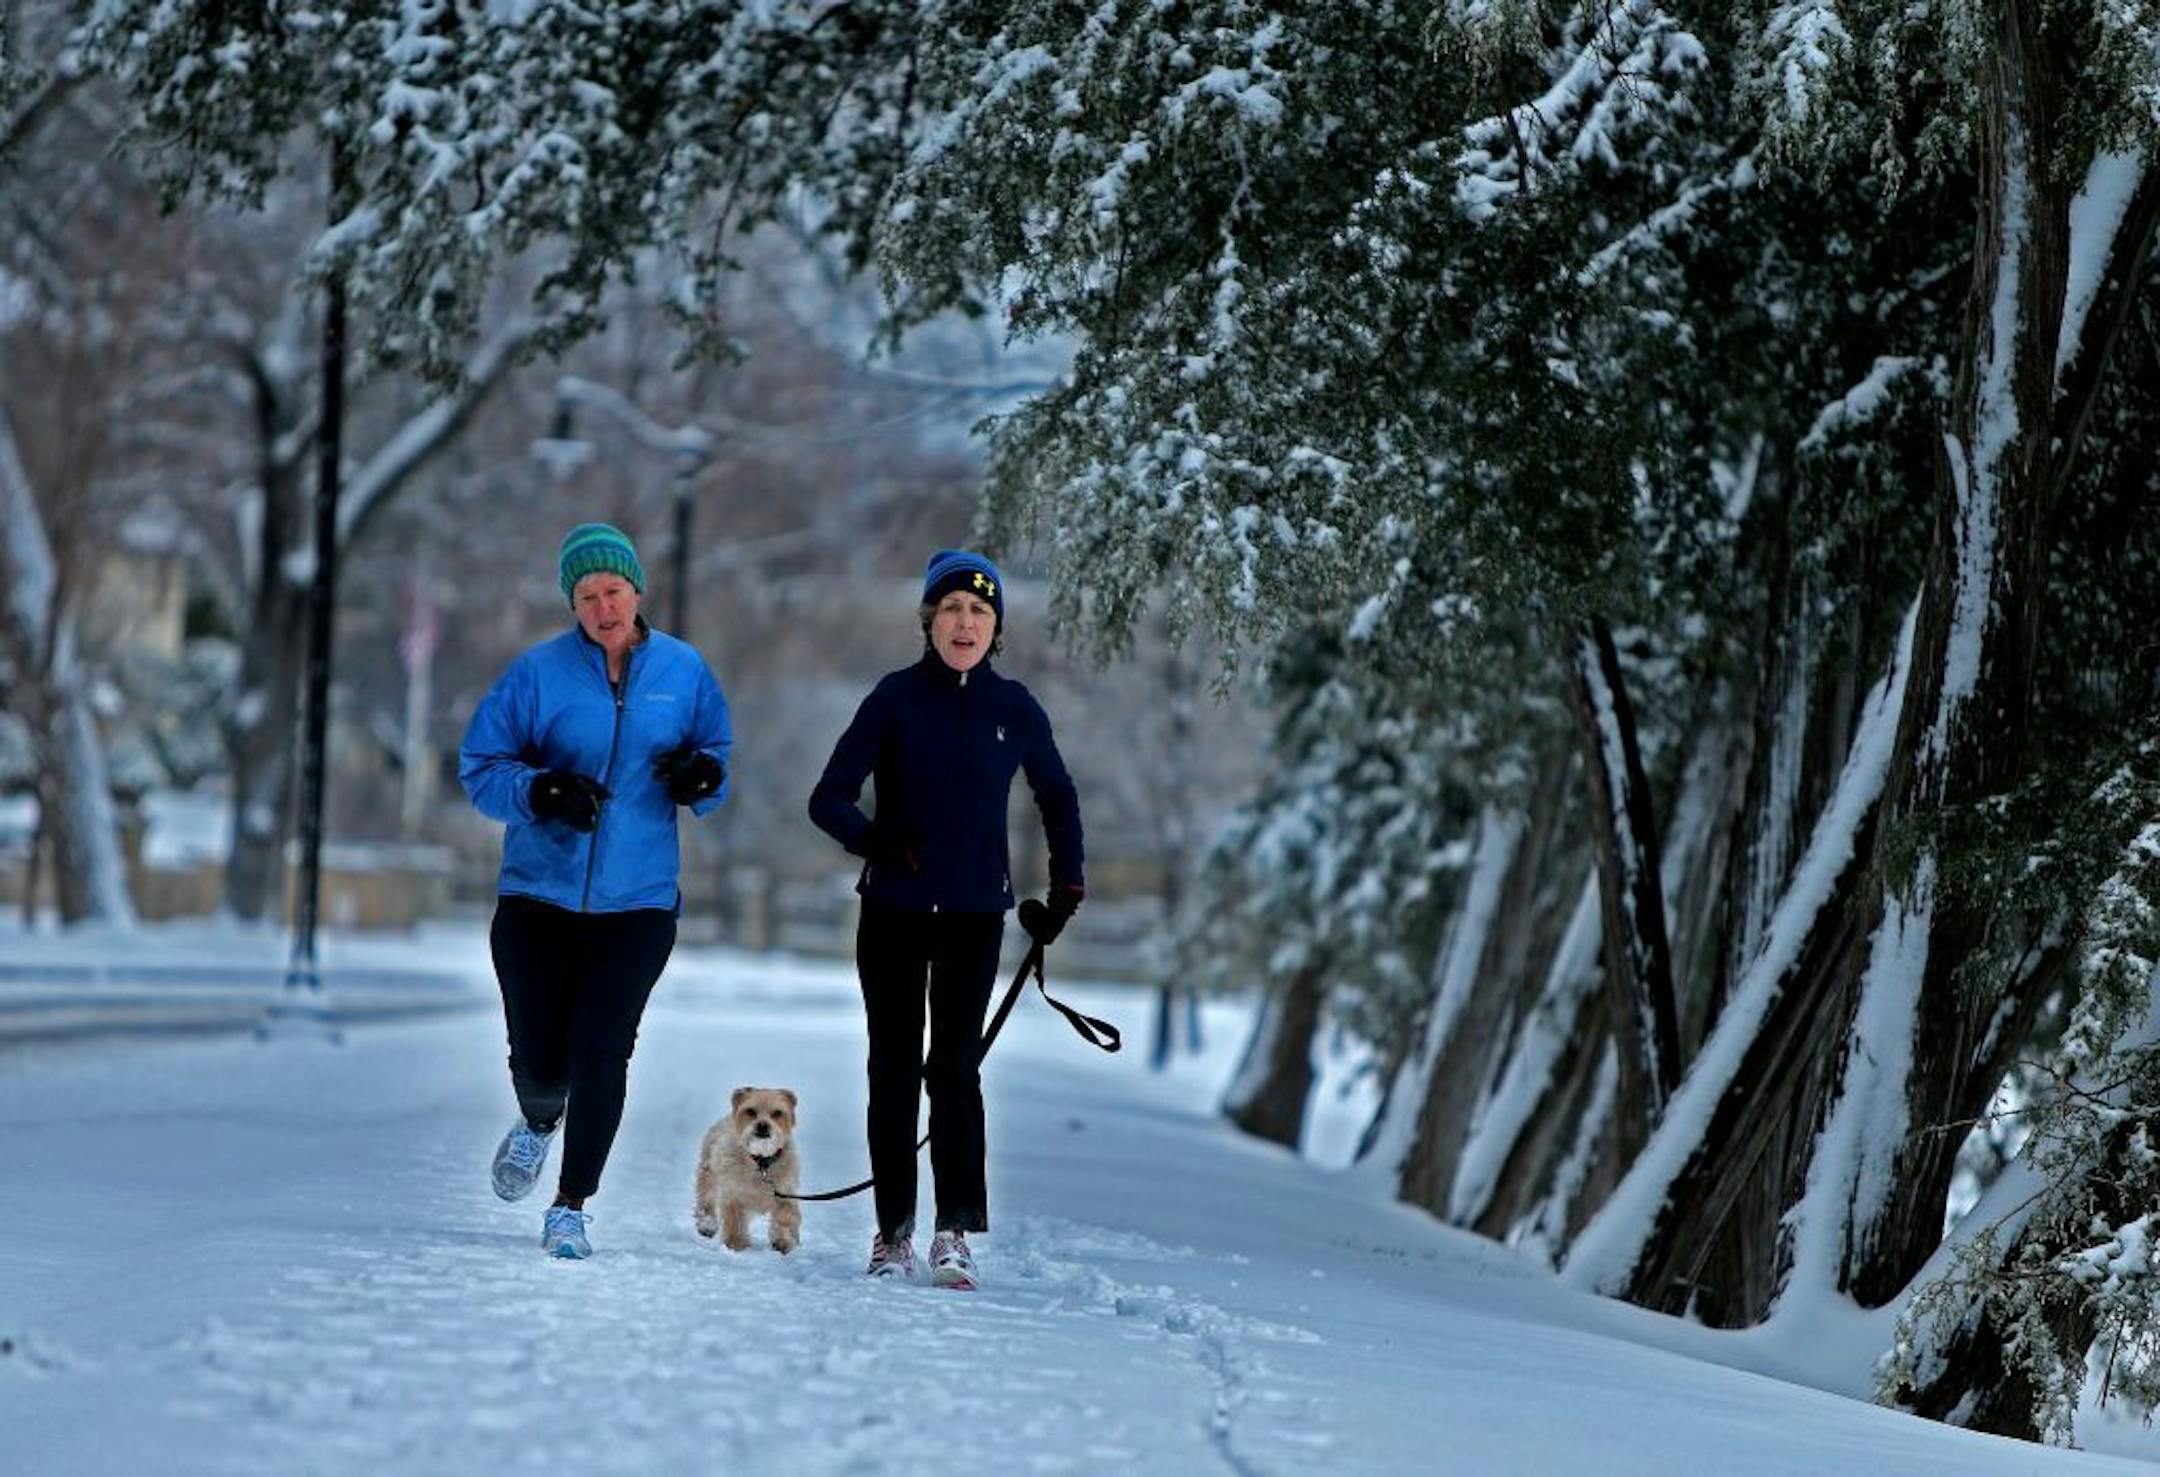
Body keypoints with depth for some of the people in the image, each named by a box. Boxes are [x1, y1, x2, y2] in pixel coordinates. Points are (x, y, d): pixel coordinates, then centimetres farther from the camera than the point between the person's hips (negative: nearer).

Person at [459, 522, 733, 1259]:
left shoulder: (683, 670, 4)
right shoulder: (538, 672, -3)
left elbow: (717, 752, 14)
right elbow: (479, 766, -1)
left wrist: (702, 775, -10)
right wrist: (540, 791, -21)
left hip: (638, 902, 0)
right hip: (538, 897, 0)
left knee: (601, 1055, -9)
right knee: (537, 1059, 2)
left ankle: (571, 1209, 4)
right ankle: (538, 1124, 39)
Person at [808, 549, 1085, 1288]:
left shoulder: (1014, 708, 3)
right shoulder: (896, 697, -3)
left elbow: (1057, 798, 20)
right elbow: (829, 798, -7)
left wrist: (1066, 887, 15)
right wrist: (876, 841, -25)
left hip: (974, 916, 0)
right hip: (894, 913, 0)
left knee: (954, 1068, -9)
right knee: (894, 1068, 4)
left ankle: (956, 1231, -10)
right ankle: (893, 1232, 12)